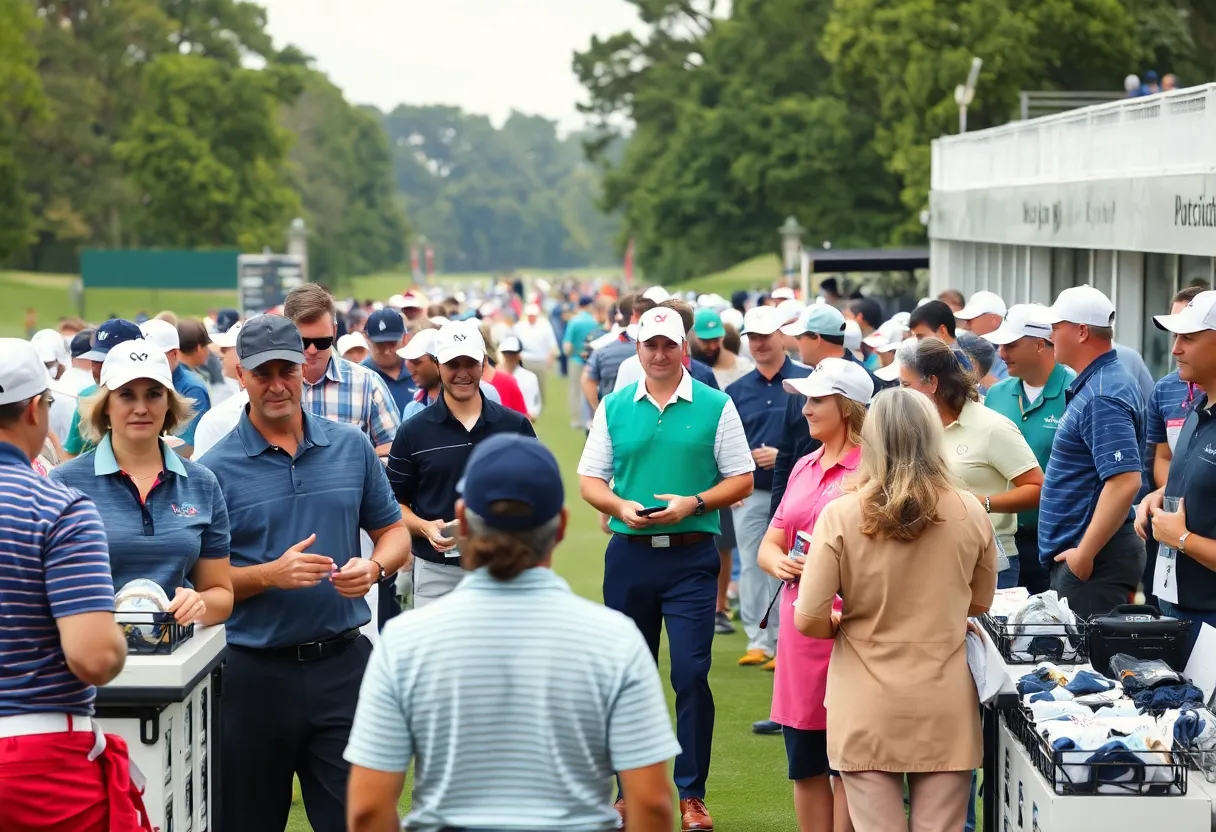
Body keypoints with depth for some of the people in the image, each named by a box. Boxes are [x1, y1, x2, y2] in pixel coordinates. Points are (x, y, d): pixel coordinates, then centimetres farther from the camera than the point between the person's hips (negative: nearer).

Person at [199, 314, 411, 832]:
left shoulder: (352, 446, 5)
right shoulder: (216, 468, -4)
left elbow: (393, 532, 12)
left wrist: (374, 567, -9)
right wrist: (270, 575, -19)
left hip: (344, 665, 2)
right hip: (257, 672, -1)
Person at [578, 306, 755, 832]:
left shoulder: (715, 406, 1)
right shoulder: (614, 407, 8)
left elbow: (742, 481, 1)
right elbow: (589, 479, 10)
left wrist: (692, 504, -13)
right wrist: (620, 506, -10)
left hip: (691, 556, -3)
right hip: (628, 554, 3)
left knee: (691, 673, -8)